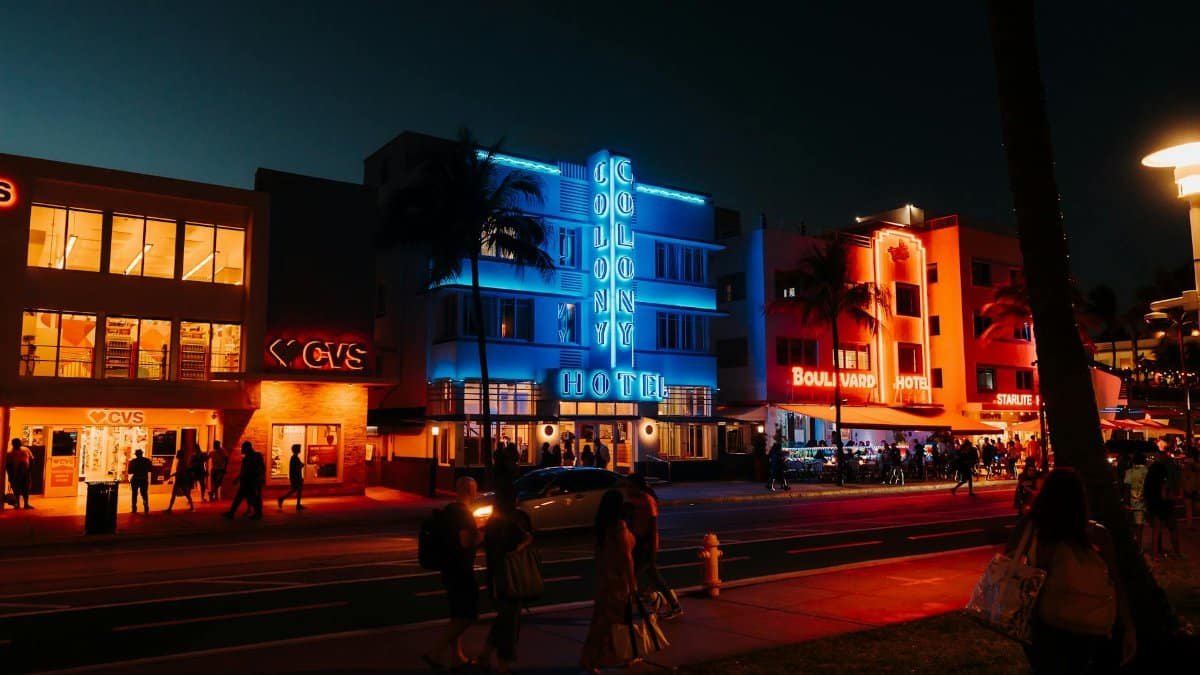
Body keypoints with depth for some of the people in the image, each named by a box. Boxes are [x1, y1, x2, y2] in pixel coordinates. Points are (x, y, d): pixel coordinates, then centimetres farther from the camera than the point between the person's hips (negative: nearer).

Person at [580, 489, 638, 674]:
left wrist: (600, 573, 19)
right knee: (607, 619, 1)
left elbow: (600, 552, 10)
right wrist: (632, 582, -11)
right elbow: (626, 556, -18)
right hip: (617, 577, -8)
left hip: (604, 575, 8)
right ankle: (589, 660, 5)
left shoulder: (602, 525, 4)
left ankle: (609, 656, 27)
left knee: (605, 617, 16)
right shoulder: (620, 525, -19)